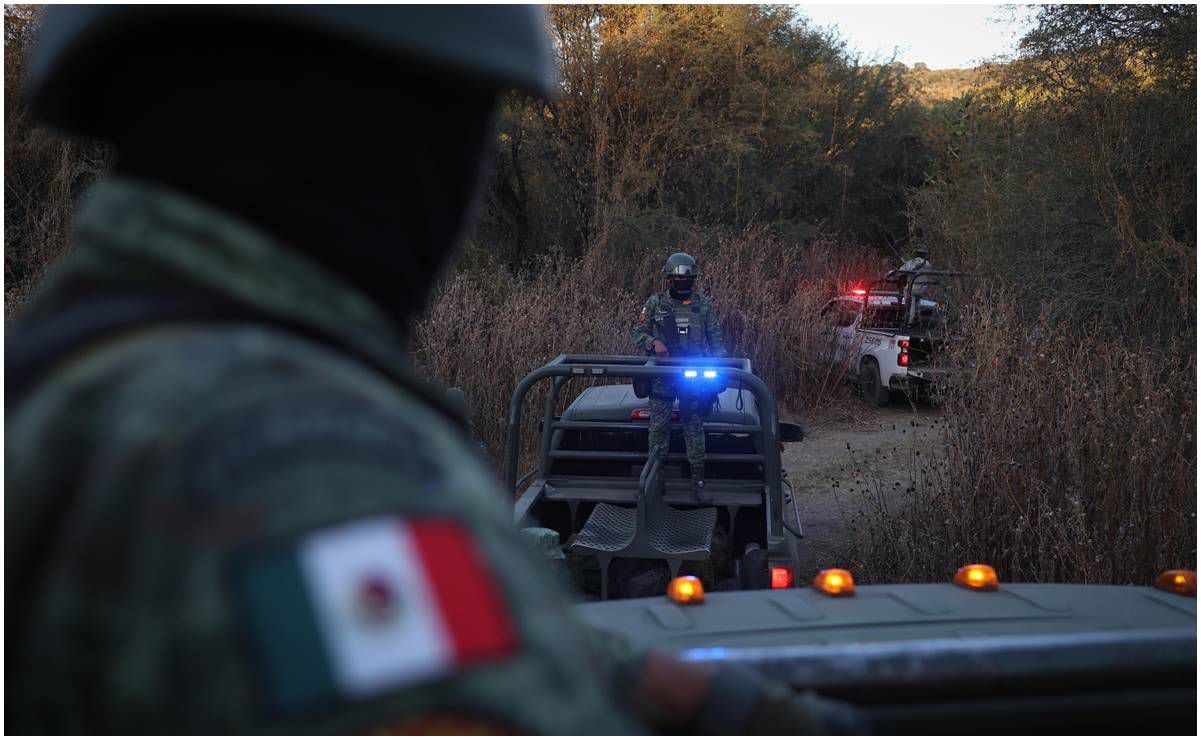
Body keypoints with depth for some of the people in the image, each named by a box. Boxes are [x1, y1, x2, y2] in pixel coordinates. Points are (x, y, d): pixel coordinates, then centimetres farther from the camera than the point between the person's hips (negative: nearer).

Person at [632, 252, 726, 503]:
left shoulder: (703, 304, 8)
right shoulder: (655, 303, 5)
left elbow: (716, 339, 11)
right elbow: (638, 333, 7)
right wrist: (654, 342, -13)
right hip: (662, 375, 0)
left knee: (695, 428, 2)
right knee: (659, 427, 1)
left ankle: (698, 481, 6)